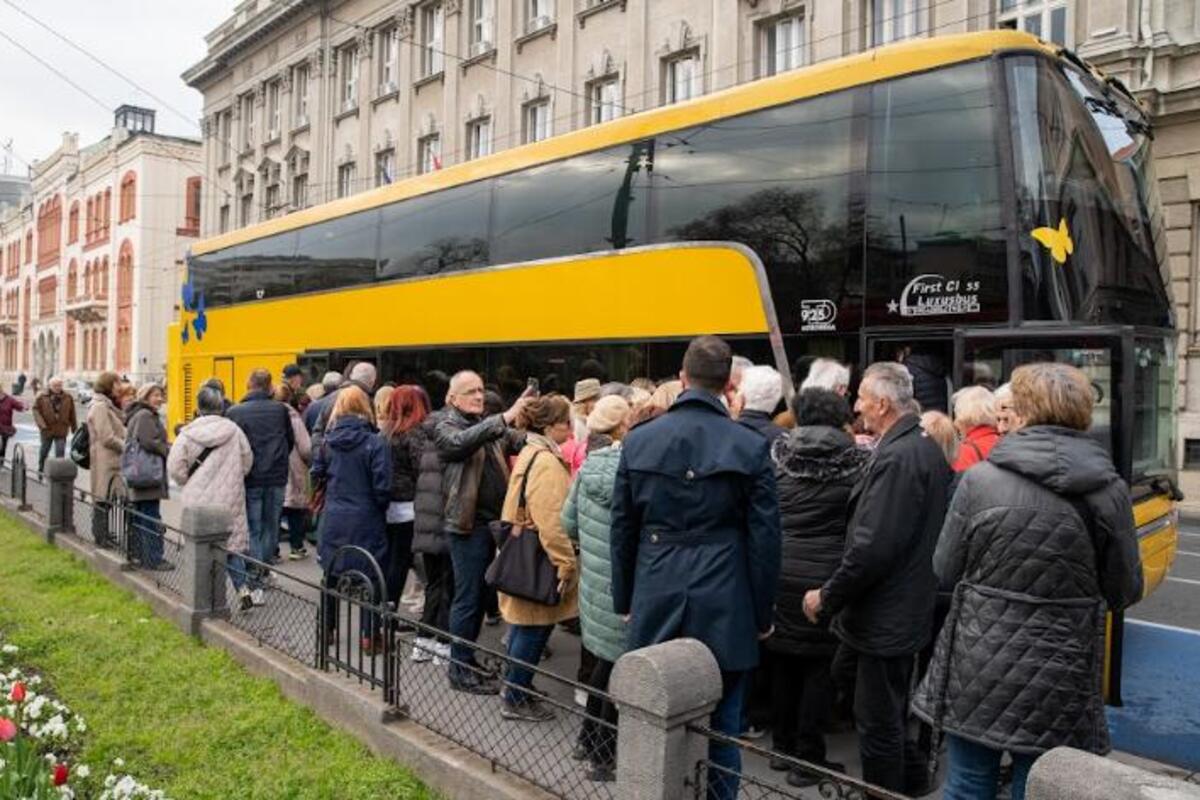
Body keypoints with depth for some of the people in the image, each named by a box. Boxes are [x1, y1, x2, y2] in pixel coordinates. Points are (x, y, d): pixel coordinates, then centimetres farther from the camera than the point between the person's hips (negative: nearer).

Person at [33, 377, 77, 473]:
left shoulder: (68, 398, 1)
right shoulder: (42, 397, -3)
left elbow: (72, 415, 5)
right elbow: (36, 410, -4)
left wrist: (74, 429, 8)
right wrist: (42, 424, -16)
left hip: (61, 430, 0)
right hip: (47, 429, 1)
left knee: (60, 453, -7)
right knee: (44, 451, 17)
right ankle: (41, 470, 38)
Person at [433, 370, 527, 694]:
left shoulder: (487, 424, 15)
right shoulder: (446, 427, -6)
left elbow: (519, 441, 5)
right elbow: (462, 441, -28)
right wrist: (505, 417, -36)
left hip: (491, 520, 7)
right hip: (467, 523, -7)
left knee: (479, 594, 15)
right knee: (468, 597, -2)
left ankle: (468, 659, 28)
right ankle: (460, 671, 9)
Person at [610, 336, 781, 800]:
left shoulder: (639, 440, 0)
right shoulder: (751, 447, -6)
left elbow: (622, 530, 6)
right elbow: (765, 538, -4)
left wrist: (624, 600, 16)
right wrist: (762, 613, 6)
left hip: (655, 605, 2)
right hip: (724, 609, -2)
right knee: (721, 725, 9)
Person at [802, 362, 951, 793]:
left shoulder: (896, 457, -23)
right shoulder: (929, 449, 8)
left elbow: (872, 547, -27)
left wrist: (827, 598, -17)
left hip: (885, 618, -10)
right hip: (912, 608, 10)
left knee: (878, 723, 2)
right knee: (894, 713, 24)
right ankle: (908, 781, 39)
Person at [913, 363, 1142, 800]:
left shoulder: (980, 478, -12)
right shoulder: (1110, 490, -7)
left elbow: (946, 570, -3)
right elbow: (1125, 591, 1)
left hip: (979, 669, -1)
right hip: (1059, 679, 1)